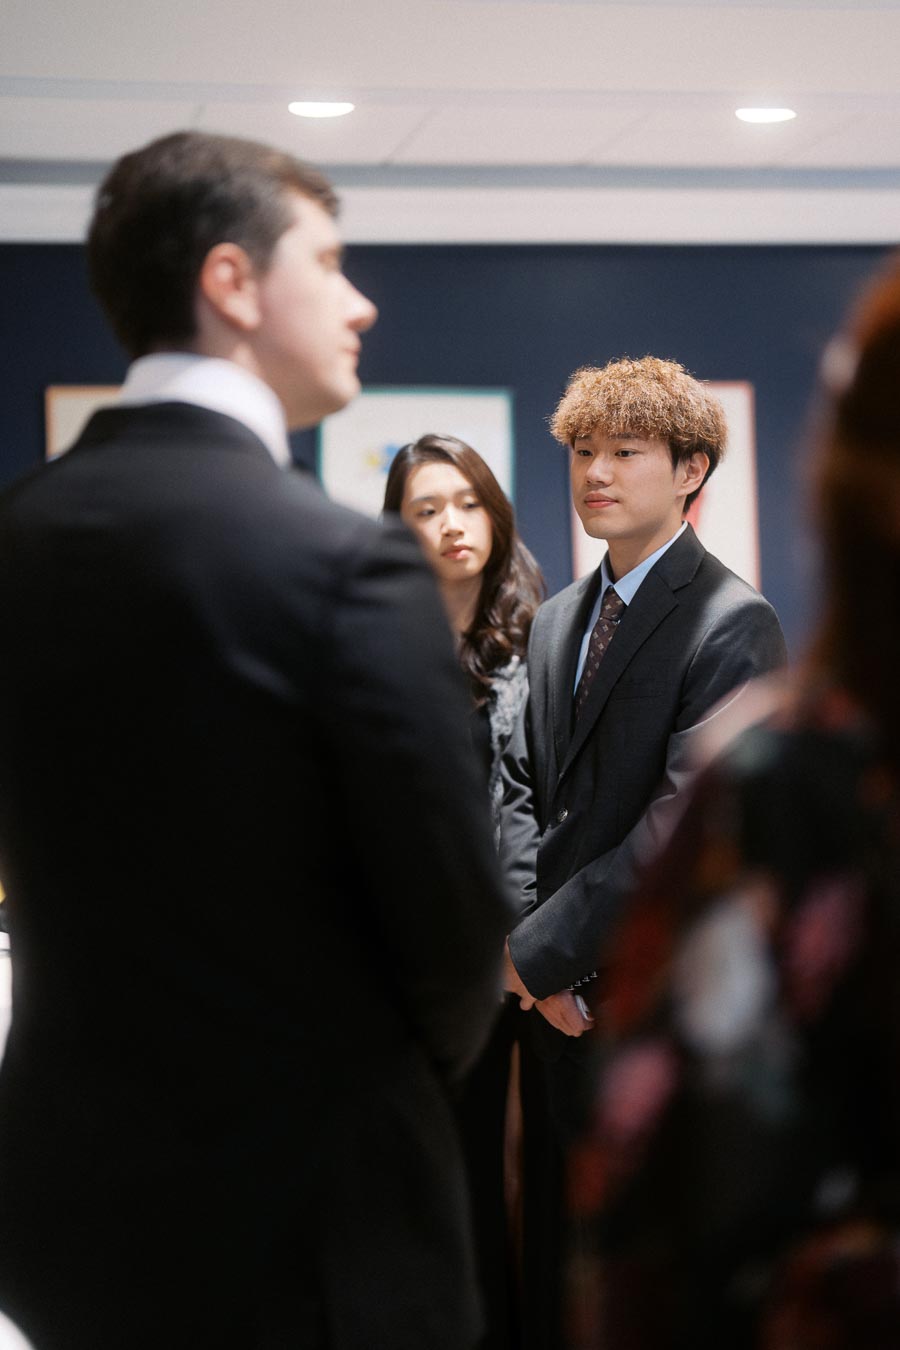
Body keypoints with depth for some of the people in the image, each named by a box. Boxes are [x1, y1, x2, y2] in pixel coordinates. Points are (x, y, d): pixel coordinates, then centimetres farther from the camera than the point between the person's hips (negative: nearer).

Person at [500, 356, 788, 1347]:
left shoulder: (733, 625, -12)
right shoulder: (557, 621, 14)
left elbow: (688, 821, -20)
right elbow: (524, 788, 13)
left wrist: (545, 949, -17)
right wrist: (523, 937, -3)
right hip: (556, 999, 7)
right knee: (554, 1263, 14)